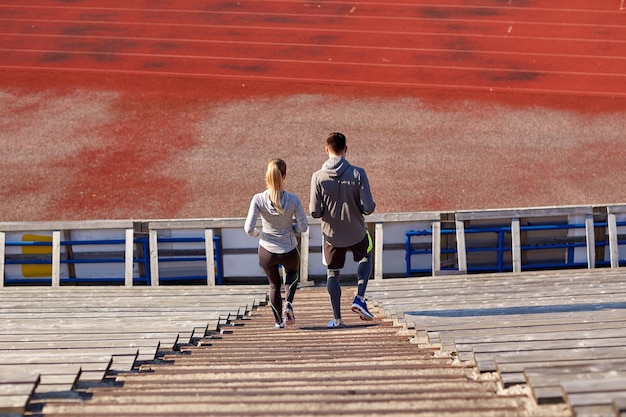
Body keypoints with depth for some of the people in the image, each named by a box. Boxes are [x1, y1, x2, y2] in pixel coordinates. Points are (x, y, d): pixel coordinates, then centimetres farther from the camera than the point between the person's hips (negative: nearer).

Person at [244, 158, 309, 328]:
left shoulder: (258, 199, -17)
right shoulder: (293, 200, -17)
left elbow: (248, 228, -18)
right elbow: (303, 226, -11)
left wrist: (257, 233, 4)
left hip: (266, 251, 0)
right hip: (289, 251, 0)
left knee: (274, 285, 25)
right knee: (292, 274, 33)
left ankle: (279, 321, 30)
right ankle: (288, 304, 11)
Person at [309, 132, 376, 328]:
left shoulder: (318, 177, -13)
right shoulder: (358, 174, -16)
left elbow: (315, 212, -13)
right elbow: (368, 208, -18)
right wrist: (371, 206, 6)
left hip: (331, 235, 0)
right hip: (356, 233, 0)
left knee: (332, 273, 17)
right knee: (366, 257, 29)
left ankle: (337, 319, 18)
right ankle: (360, 298, 12)